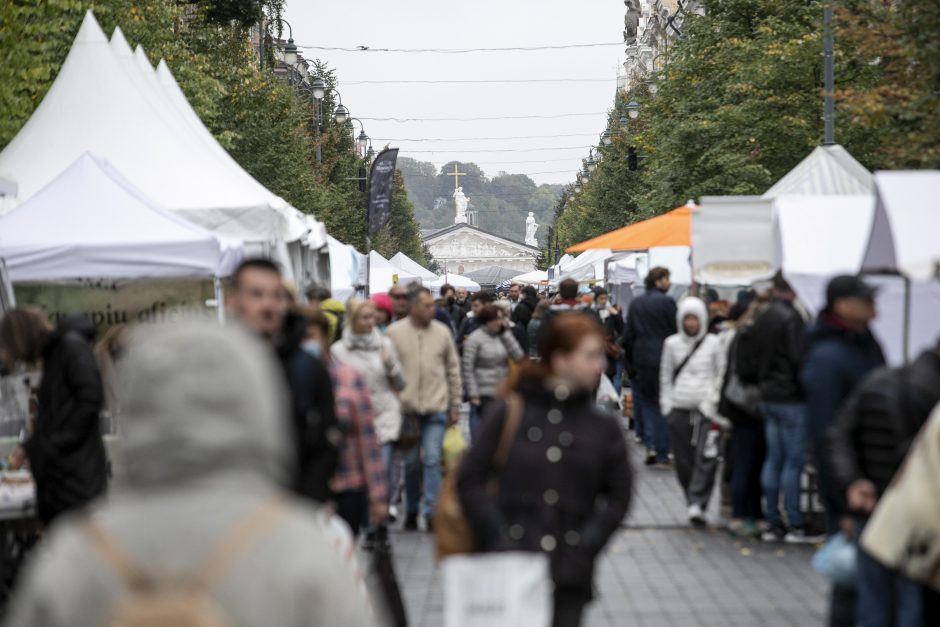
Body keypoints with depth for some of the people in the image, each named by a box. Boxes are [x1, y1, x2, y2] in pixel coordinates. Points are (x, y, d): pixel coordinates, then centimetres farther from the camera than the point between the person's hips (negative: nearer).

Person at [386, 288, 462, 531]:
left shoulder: (442, 332, 2)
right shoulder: (394, 333, -2)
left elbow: (453, 370, 8)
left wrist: (455, 406, 8)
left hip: (436, 408, 0)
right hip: (406, 408, 0)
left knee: (432, 459, -8)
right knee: (411, 463, 10)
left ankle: (431, 511, -4)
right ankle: (412, 511, 24)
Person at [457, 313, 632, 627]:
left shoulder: (603, 427, 5)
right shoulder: (508, 413, 0)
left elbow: (618, 496, 9)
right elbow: (470, 481, 1)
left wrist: (585, 547, -3)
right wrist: (499, 539, -8)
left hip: (569, 576, 2)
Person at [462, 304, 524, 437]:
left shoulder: (503, 336, 6)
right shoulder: (475, 339, -8)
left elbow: (518, 356, -5)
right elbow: (468, 369, -8)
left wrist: (505, 333, -6)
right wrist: (473, 395, -11)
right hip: (483, 395, -5)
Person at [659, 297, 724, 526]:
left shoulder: (713, 343, 4)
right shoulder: (672, 344, 9)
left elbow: (721, 374, 6)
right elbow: (665, 376, 15)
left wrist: (715, 402, -2)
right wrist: (666, 404, 8)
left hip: (706, 408, -2)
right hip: (679, 410, 2)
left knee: (706, 458, -13)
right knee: (683, 461, 3)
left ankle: (697, 505, -16)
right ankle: (694, 502, 16)